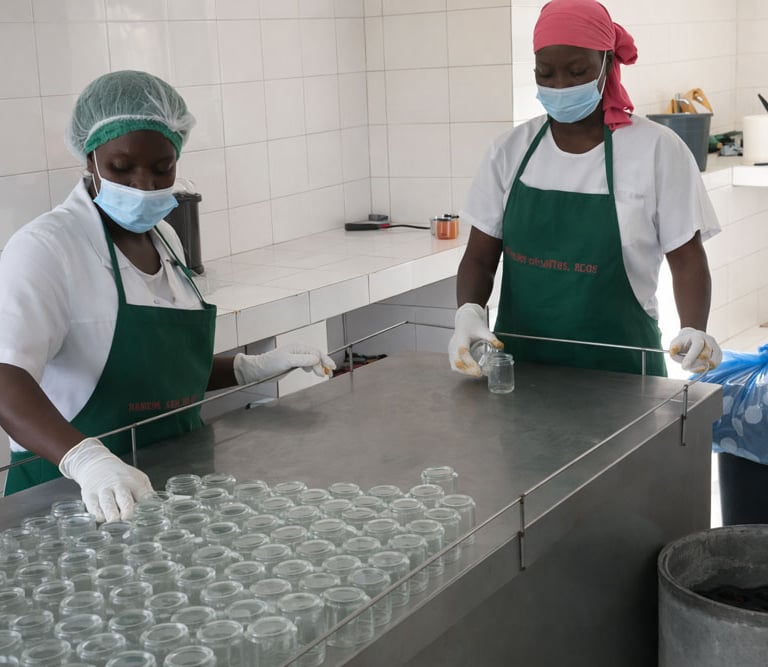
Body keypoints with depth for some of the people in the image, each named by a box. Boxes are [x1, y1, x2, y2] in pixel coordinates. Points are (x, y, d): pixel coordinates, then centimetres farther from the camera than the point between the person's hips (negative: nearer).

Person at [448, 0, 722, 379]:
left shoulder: (656, 149, -8)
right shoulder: (511, 150, 1)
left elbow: (687, 259, -3)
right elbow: (480, 258, 3)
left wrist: (694, 330, -20)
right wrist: (469, 311, -17)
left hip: (618, 368, -2)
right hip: (522, 363, 3)